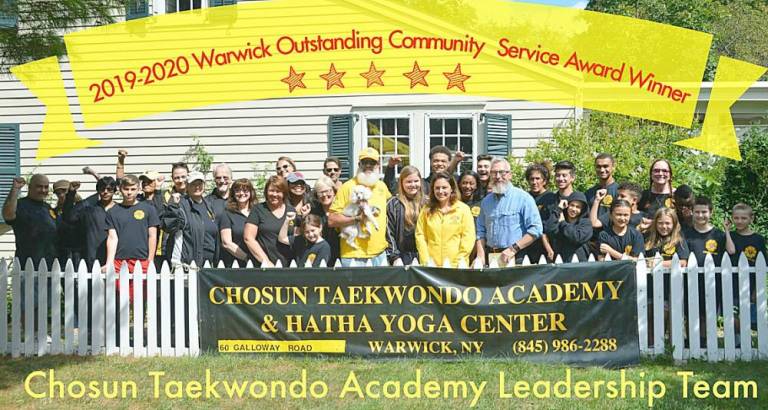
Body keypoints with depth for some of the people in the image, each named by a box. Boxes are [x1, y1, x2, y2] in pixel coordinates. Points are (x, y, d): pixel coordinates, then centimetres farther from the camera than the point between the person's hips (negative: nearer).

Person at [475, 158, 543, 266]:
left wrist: (514, 249, -15)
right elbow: (480, 232, 17)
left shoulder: (523, 198, -2)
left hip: (515, 259, -4)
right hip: (490, 258, 4)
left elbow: (535, 229, -9)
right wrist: (481, 256, 3)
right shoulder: (486, 201, 14)